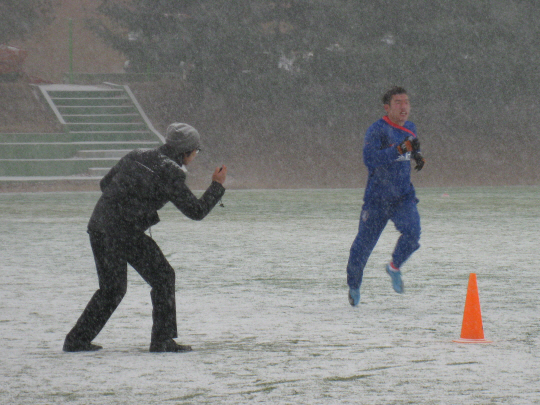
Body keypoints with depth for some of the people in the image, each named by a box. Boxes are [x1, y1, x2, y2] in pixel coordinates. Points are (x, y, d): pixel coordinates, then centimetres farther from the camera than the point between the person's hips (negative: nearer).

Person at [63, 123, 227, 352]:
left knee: (112, 289, 19)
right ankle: (163, 340, 3)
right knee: (163, 278, 6)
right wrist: (217, 186, 9)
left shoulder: (136, 156, 15)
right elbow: (196, 211, -3)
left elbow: (105, 184, 22)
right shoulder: (169, 172, -7)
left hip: (97, 225, 8)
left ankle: (77, 340, 18)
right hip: (125, 231, -8)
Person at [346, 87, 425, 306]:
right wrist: (401, 148, -36)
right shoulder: (377, 131, -14)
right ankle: (354, 285, 31)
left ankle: (394, 267, 7)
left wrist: (418, 155, 9)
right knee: (364, 243, 5)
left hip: (404, 197, 4)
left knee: (412, 233, -21)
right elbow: (370, 159, -30)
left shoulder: (410, 128, 8)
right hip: (377, 199, -4)